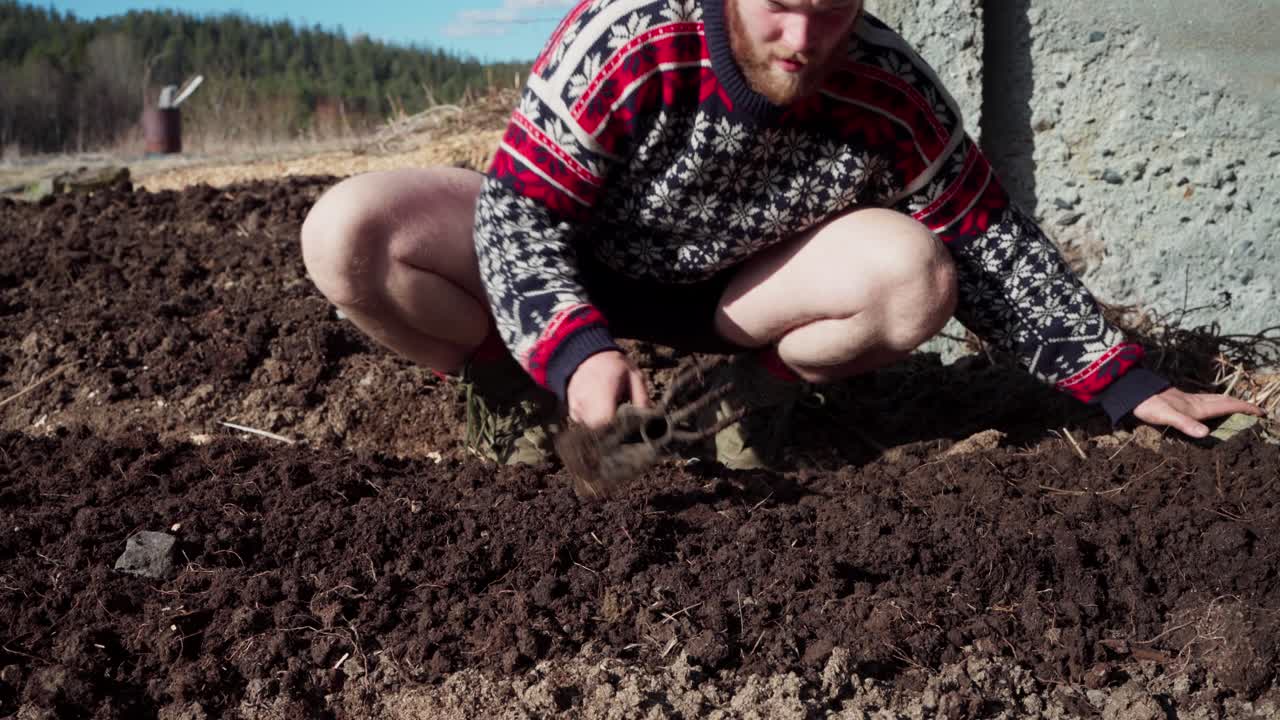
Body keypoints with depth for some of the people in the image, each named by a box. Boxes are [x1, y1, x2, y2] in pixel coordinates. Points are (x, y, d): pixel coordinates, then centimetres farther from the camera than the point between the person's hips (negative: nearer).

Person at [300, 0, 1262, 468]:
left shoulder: (894, 101, -20)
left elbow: (996, 254, -9)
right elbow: (518, 211, -27)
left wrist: (1128, 387, -9)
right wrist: (580, 352, -44)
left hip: (732, 293, 2)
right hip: (569, 270, -1)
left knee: (915, 276, -27)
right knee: (349, 235, -25)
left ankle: (763, 386, 2)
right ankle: (506, 383, 1)